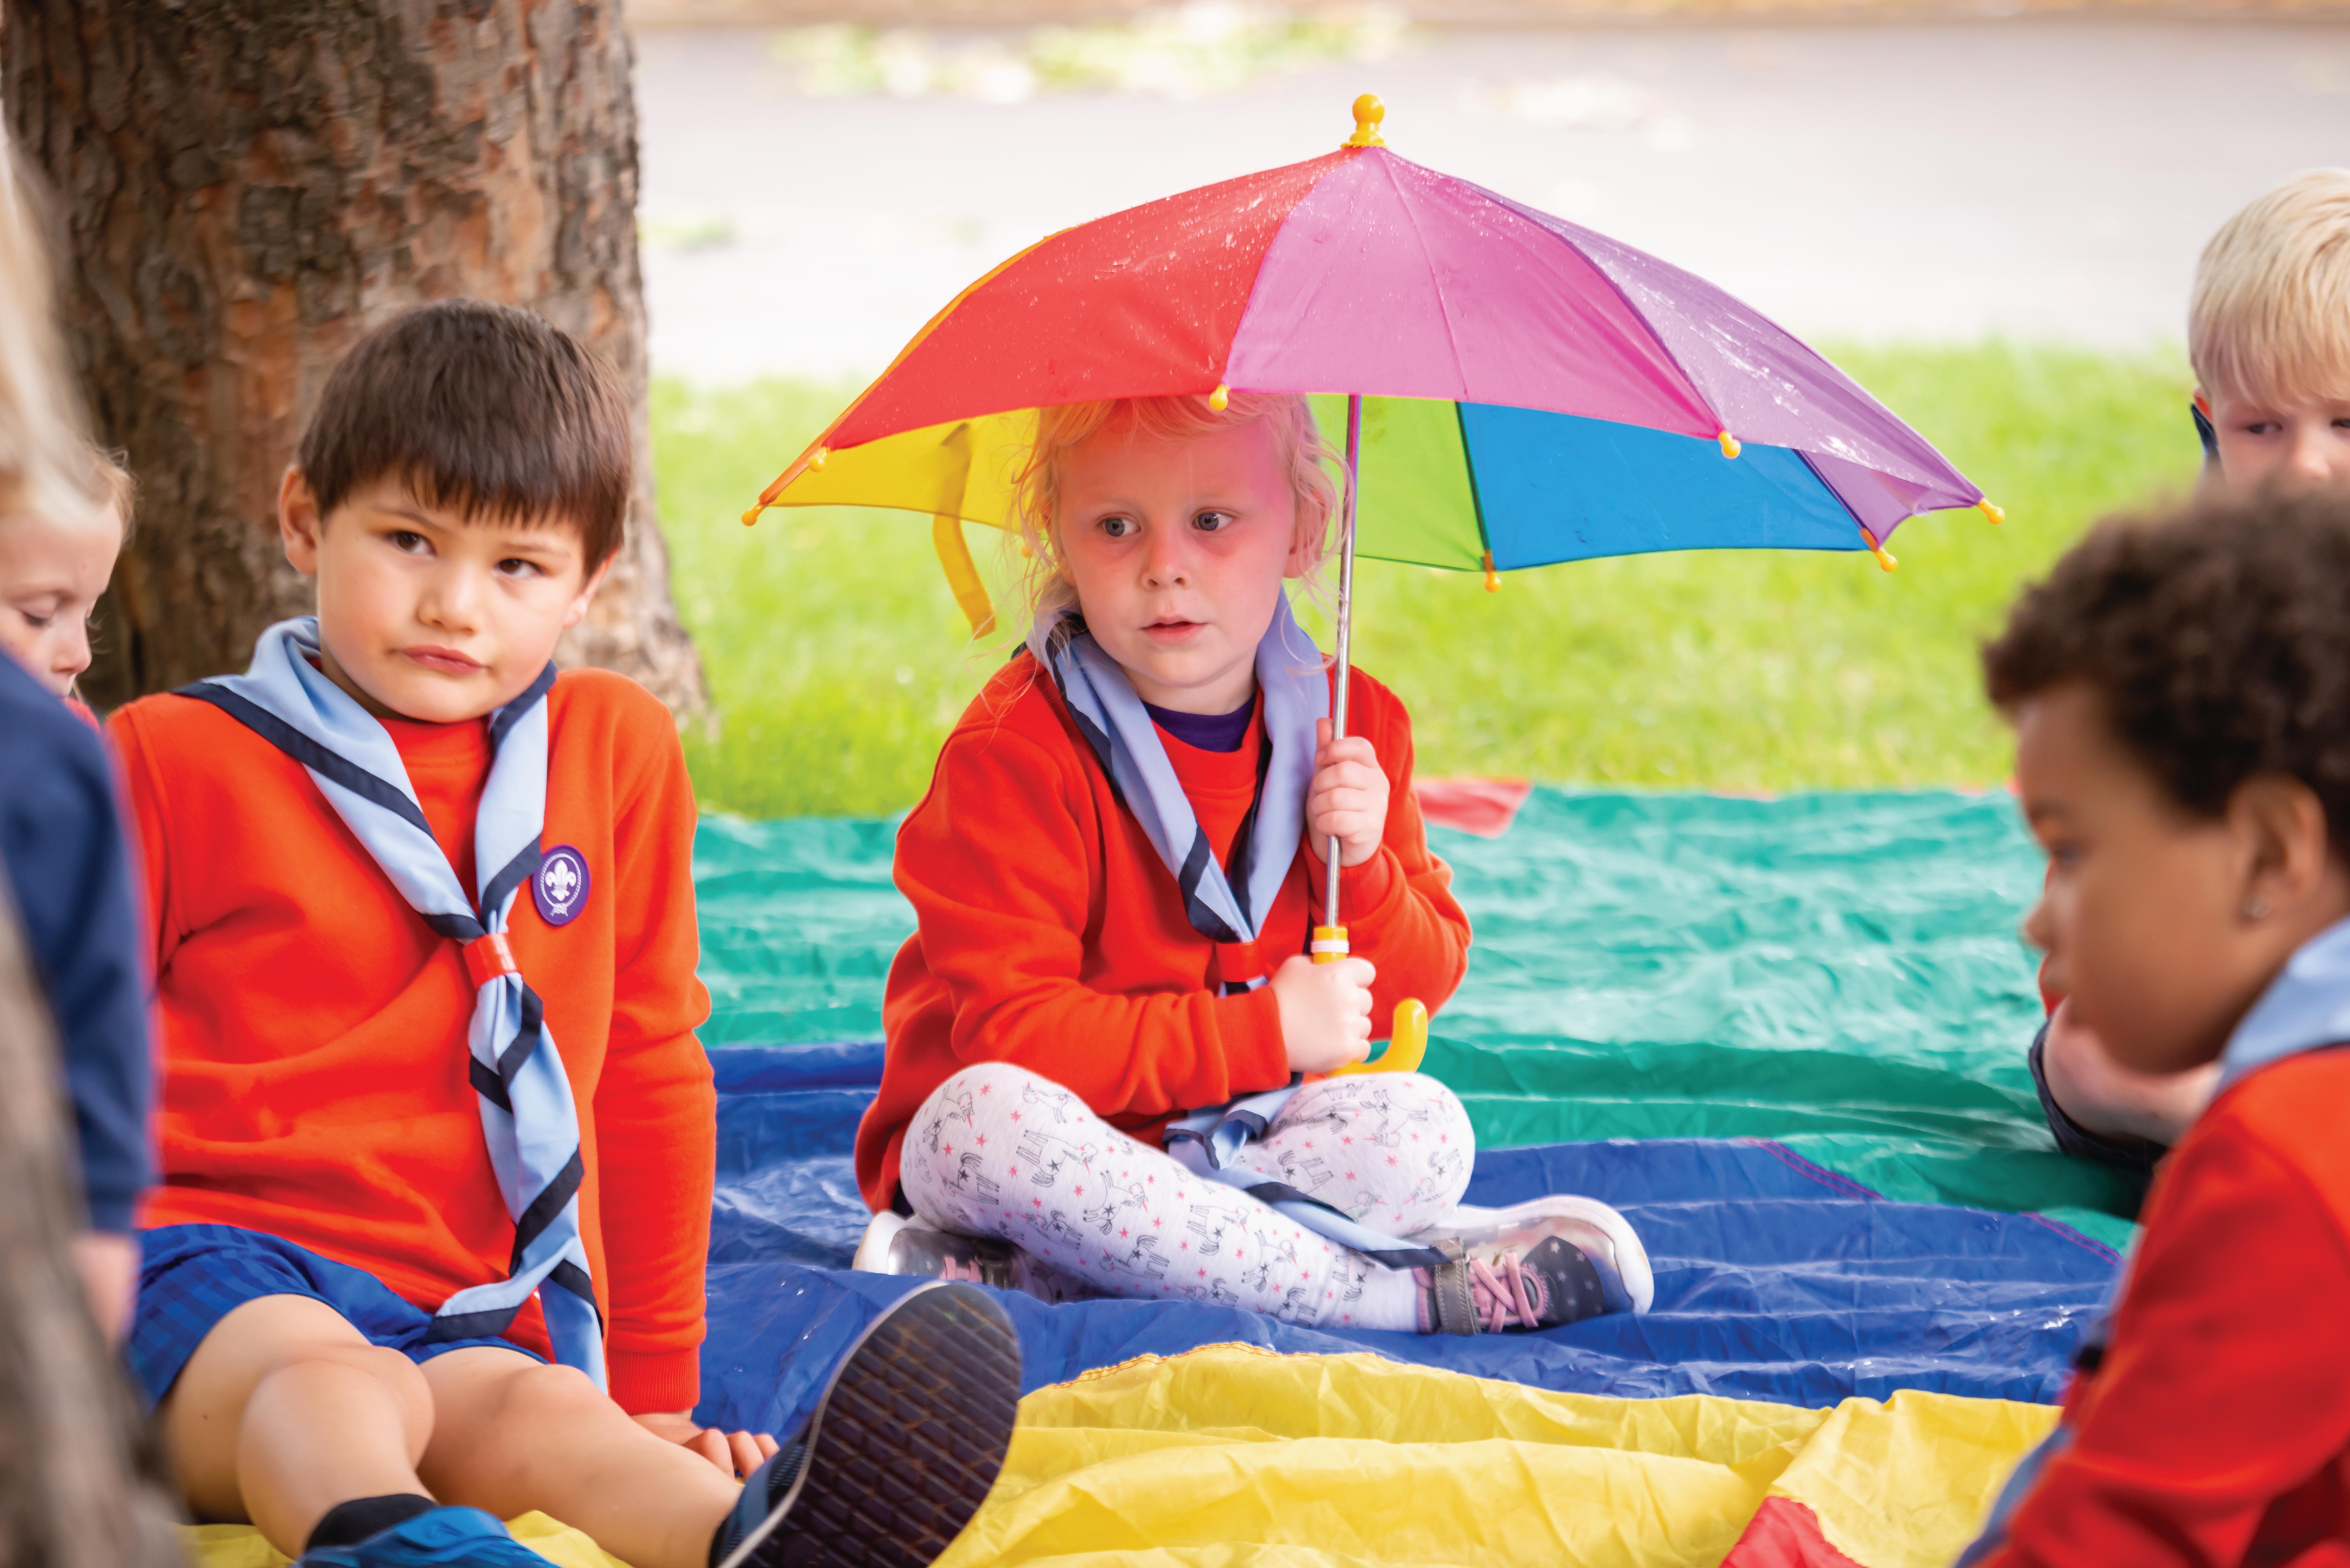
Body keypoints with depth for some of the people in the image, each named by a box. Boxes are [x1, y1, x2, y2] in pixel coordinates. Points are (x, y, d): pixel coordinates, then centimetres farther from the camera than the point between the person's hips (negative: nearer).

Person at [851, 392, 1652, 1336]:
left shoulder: (1350, 725, 1)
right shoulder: (1013, 754, -16)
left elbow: (1420, 984, 8)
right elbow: (1012, 1033, -23)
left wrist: (1361, 868, -14)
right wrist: (1267, 1032, -21)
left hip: (1230, 1134, 4)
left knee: (1422, 1129, -23)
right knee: (988, 1115, -38)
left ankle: (1019, 1275, -30)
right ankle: (1393, 1293, -33)